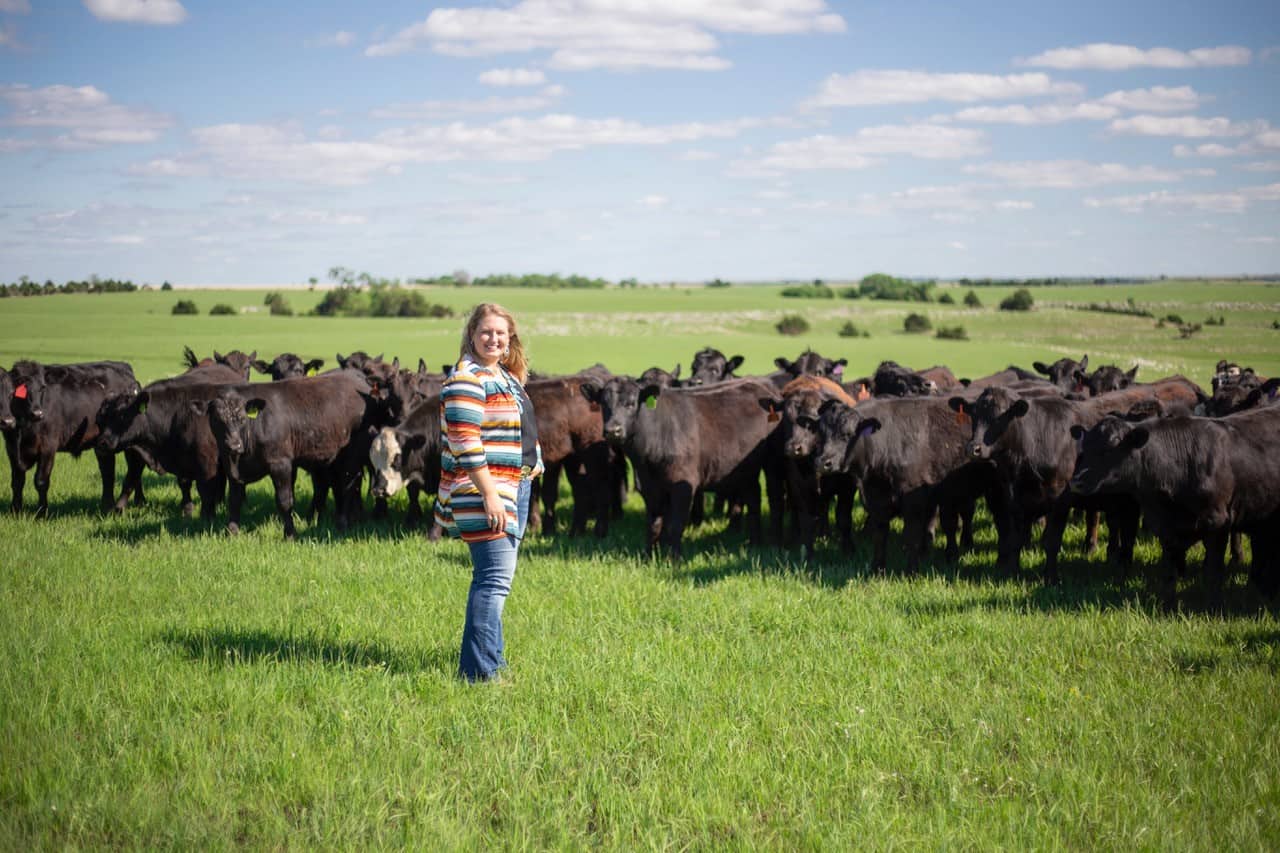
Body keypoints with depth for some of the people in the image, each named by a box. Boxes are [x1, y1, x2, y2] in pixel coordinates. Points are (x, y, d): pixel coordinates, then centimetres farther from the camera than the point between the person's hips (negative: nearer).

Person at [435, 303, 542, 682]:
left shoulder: (507, 376, 16)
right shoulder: (467, 379, -15)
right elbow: (464, 441, -22)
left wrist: (534, 460, 14)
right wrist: (489, 495, -24)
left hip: (515, 486, 10)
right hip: (483, 493, -10)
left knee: (496, 576, 15)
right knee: (494, 579, -13)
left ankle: (491, 660, 24)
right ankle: (480, 672, -13)